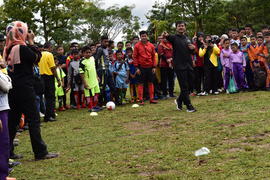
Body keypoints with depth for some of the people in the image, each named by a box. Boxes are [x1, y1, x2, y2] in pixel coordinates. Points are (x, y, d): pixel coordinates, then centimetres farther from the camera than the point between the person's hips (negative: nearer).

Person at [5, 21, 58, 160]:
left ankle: (8, 152, 17)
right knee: (34, 119, -1)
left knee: (12, 120, 12)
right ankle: (40, 152, 2)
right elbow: (37, 57, -8)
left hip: (12, 90, 8)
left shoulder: (8, 49, 9)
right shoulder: (22, 48, -15)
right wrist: (31, 42, -3)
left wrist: (28, 43, 9)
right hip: (24, 89, -8)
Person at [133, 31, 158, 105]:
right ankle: (141, 100, 5)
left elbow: (154, 56, 9)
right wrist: (137, 67, -7)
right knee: (140, 84, 0)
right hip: (141, 67, -3)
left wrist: (154, 67, 4)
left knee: (151, 83, 8)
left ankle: (151, 99, 15)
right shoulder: (137, 46, -2)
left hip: (150, 67, 3)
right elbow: (135, 57, -2)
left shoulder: (151, 45, 6)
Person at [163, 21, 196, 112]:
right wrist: (166, 36, -52)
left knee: (189, 85, 10)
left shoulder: (187, 39, 15)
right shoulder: (174, 37, -3)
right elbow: (170, 38, -28)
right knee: (184, 87, -5)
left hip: (188, 65, 6)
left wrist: (193, 48, -1)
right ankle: (189, 106, 1)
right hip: (179, 66, -6)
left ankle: (179, 101, 29)